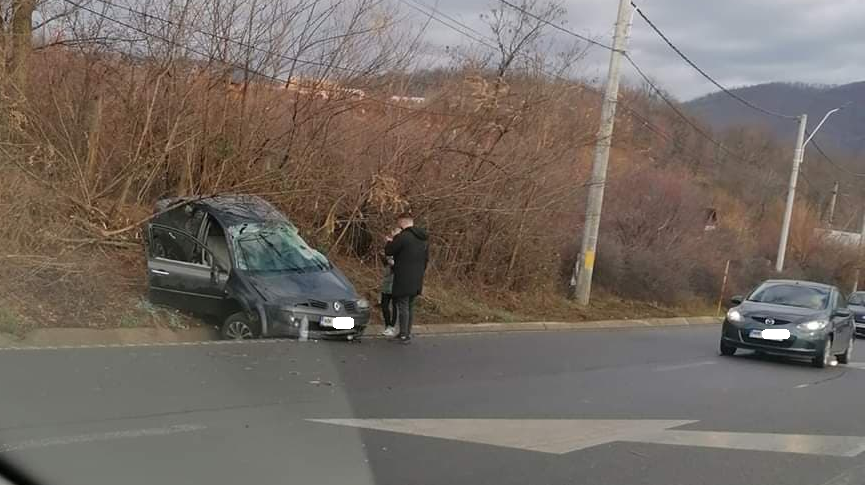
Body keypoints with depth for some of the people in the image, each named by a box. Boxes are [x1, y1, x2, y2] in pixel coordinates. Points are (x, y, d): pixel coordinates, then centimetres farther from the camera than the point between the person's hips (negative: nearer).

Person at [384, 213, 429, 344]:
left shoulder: (402, 237, -16)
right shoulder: (424, 240, 12)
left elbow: (388, 251, -9)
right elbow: (426, 259, 18)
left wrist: (390, 242, 11)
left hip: (403, 279, -7)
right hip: (417, 280, 7)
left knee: (403, 306, -2)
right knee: (410, 306, 15)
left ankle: (404, 335, -2)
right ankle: (407, 333, 21)